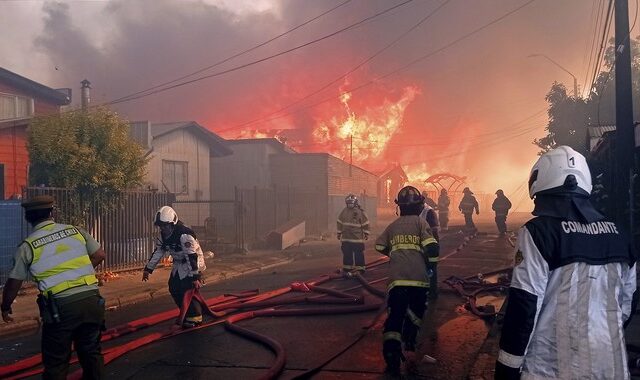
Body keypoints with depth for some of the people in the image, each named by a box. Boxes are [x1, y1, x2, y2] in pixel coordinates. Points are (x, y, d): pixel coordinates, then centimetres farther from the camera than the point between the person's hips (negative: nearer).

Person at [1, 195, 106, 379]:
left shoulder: (28, 245, 0)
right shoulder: (75, 230, 6)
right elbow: (100, 255, 11)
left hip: (60, 307, -3)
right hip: (91, 300, 3)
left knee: (56, 361, 12)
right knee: (91, 352, 18)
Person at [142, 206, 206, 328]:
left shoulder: (185, 234, -30)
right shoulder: (164, 235, -3)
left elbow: (192, 256, -31)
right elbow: (158, 251, 8)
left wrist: (195, 277, -31)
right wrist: (148, 268, 8)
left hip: (193, 264, -9)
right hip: (179, 264, 9)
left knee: (188, 291, -13)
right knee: (174, 289, 6)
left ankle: (195, 318, 3)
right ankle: (187, 313, 22)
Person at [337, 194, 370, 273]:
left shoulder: (360, 212, -6)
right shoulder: (344, 212, 7)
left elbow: (365, 223, -2)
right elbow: (339, 223, 16)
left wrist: (366, 234, 0)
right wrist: (339, 233, 19)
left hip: (357, 238, -4)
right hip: (346, 238, 4)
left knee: (359, 254, -1)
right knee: (346, 254, 9)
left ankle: (360, 268, 6)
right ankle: (347, 268, 19)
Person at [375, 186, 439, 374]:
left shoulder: (393, 225, 14)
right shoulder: (420, 222, 1)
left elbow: (380, 246, 23)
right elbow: (432, 248, -10)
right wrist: (431, 265, 7)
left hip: (396, 279, 2)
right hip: (418, 278, -2)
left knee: (395, 315, 0)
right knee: (414, 315, 17)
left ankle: (391, 350, -17)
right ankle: (408, 346, 11)